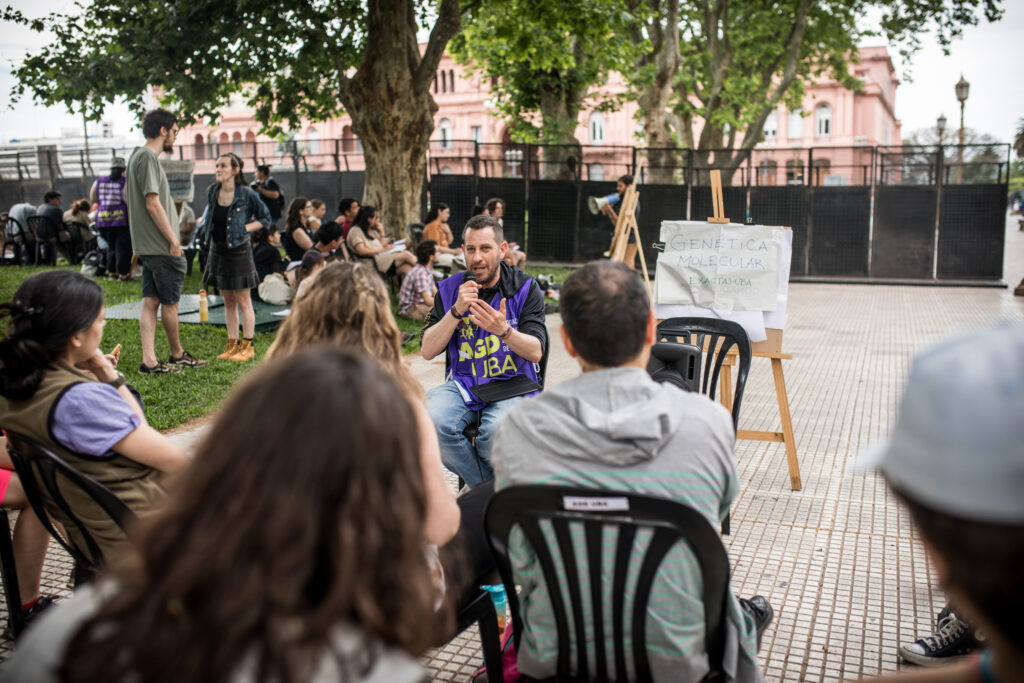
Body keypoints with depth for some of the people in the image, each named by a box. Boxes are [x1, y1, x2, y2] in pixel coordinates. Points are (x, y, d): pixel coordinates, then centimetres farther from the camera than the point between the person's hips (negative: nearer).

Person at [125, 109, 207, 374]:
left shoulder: (138, 156, 18)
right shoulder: (147, 157, -13)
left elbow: (128, 198, 24)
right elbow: (152, 204, -19)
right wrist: (173, 240, -16)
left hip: (147, 245, 10)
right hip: (161, 246, -10)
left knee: (151, 301, 6)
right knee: (170, 302, 4)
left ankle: (149, 359, 5)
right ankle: (177, 354, 18)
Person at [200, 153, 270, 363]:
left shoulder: (246, 194, -11)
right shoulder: (212, 192, 3)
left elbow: (265, 218, -2)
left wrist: (244, 228, -12)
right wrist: (206, 220, 4)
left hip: (238, 250, -5)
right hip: (218, 249, 6)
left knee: (243, 301, 1)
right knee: (228, 301, 12)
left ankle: (247, 346, 8)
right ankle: (232, 344, 20)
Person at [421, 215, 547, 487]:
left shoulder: (525, 288, 0)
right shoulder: (449, 289, 7)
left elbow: (536, 352, -7)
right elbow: (427, 351, -1)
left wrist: (503, 330, -27)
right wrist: (457, 311, -14)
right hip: (462, 384, 3)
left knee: (497, 432, -34)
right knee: (431, 420, -30)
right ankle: (490, 488, -8)